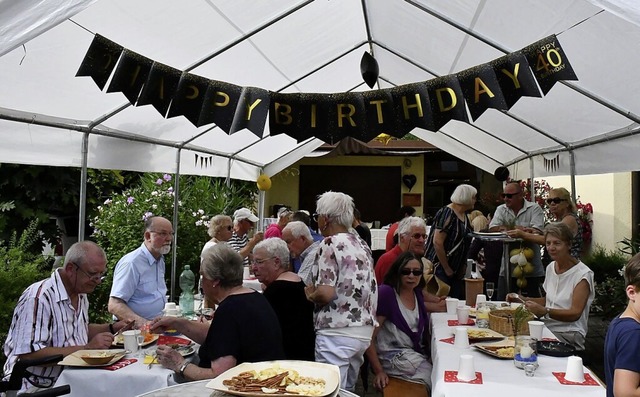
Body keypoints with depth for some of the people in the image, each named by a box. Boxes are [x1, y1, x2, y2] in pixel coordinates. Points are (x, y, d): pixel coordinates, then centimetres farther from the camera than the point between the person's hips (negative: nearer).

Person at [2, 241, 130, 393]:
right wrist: (86, 348, -26)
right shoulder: (38, 298, -19)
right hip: (37, 388, -8)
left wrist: (112, 328, 8)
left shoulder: (81, 294, 9)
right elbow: (29, 354, -26)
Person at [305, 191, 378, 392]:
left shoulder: (330, 244, -11)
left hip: (337, 332, -8)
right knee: (347, 389, 19)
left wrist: (310, 294, 1)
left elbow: (325, 293, -20)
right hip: (364, 330, 8)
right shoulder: (362, 244, 12)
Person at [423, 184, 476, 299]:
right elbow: (437, 242, -21)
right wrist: (447, 269, -17)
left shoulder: (464, 215, 12)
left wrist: (463, 266, 9)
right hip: (441, 268, -9)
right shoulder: (447, 214, -16)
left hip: (457, 270, 9)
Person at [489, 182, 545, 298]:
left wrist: (509, 228, -18)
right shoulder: (501, 209, 9)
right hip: (506, 268, 3)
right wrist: (520, 228, -15)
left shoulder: (534, 208, -2)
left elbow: (537, 232, -17)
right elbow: (493, 229, -7)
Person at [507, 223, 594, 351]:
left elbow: (575, 314, -18)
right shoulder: (551, 267, 14)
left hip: (568, 334, -6)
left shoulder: (582, 274, -9)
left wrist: (545, 311, -32)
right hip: (547, 328, 7)